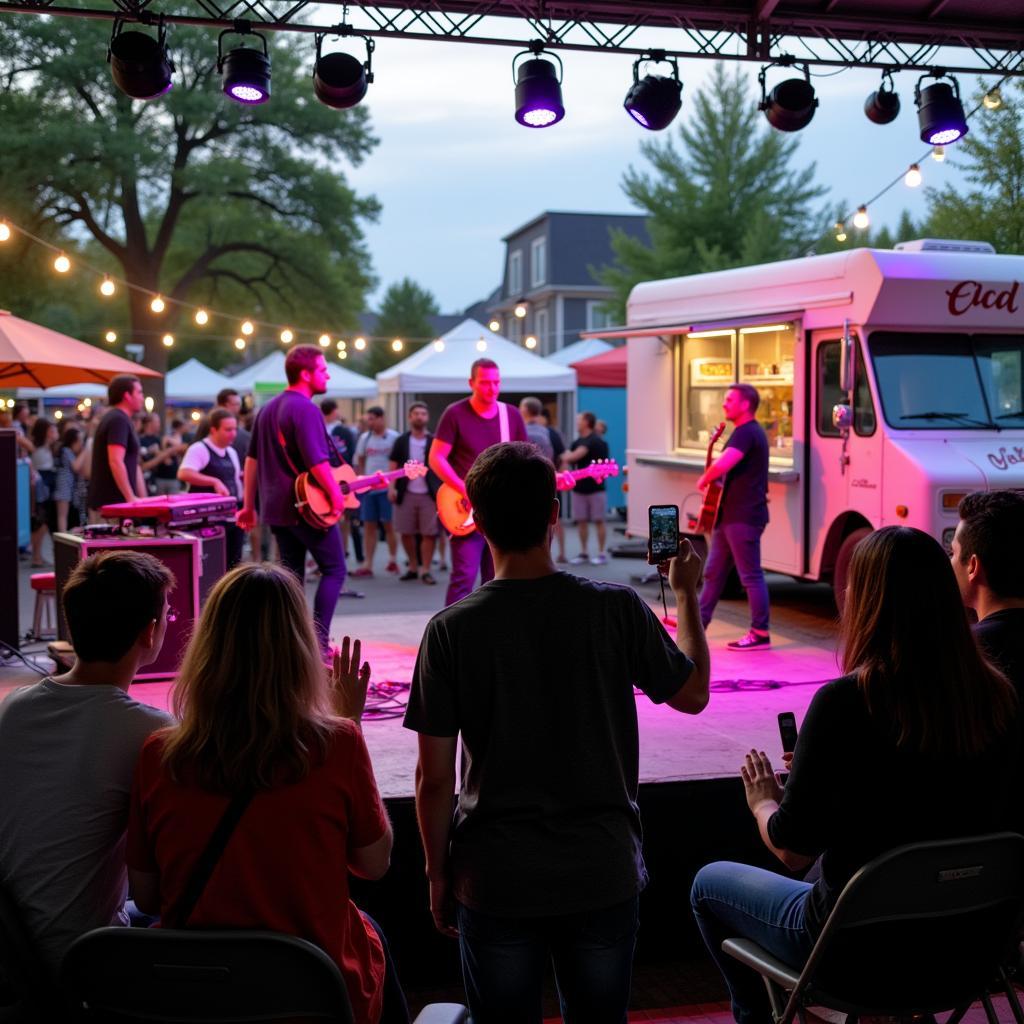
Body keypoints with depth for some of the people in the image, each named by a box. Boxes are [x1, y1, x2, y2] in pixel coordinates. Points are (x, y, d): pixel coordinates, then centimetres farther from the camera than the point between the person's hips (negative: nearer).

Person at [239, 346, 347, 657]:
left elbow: (252, 459, 16)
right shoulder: (306, 409, -15)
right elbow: (316, 461, -24)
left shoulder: (268, 409, 14)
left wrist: (249, 505, 18)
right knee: (334, 569, 1)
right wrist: (335, 493, -12)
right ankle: (318, 641, -5)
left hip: (276, 508, 8)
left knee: (292, 573, 13)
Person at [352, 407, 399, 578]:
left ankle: (392, 560, 13)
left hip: (387, 488, -4)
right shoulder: (364, 438, 9)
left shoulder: (393, 437, -4)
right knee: (369, 526, 4)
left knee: (389, 525, 1)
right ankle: (367, 565, 6)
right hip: (368, 488, 4)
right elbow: (360, 462, 16)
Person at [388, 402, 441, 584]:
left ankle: (426, 570, 5)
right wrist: (391, 487, -7)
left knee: (428, 533, -3)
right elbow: (393, 465, 6)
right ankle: (413, 567, 22)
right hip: (406, 494, 2)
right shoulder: (401, 441, 7)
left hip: (428, 494, -2)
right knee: (406, 533, 7)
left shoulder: (434, 442, 3)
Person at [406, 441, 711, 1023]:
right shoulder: (616, 609, -10)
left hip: (495, 882, -1)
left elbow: (434, 778, -8)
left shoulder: (452, 629, -12)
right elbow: (693, 693, 7)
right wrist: (687, 594, 19)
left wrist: (438, 874, 6)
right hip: (602, 875, 1)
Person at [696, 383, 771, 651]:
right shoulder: (746, 431, 18)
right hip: (731, 515, 11)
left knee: (750, 575, -6)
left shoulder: (746, 433, -16)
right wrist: (712, 482, 12)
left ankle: (760, 634, -1)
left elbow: (721, 465, -30)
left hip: (744, 517, -11)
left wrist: (703, 481, -11)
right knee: (714, 571, 15)